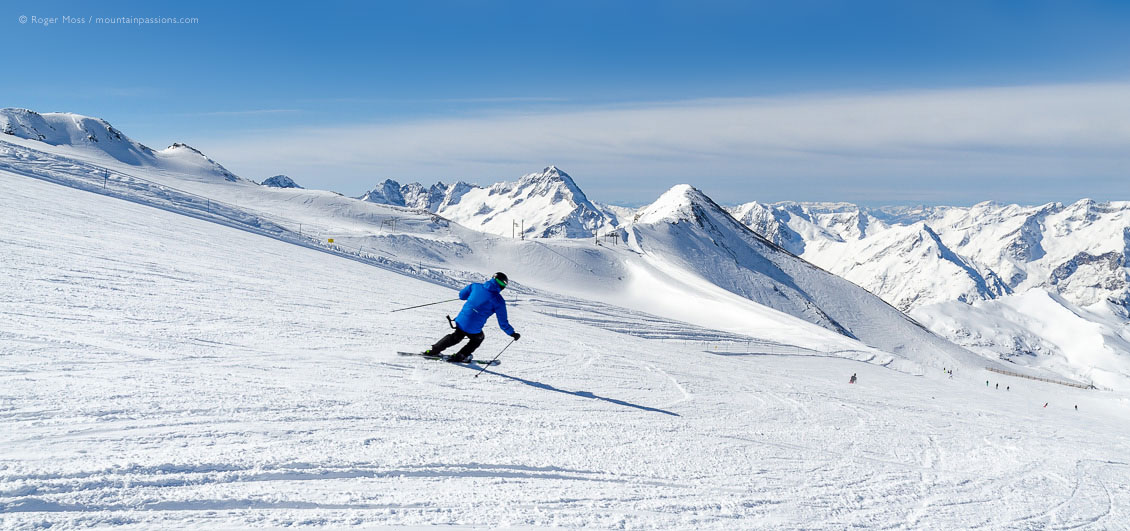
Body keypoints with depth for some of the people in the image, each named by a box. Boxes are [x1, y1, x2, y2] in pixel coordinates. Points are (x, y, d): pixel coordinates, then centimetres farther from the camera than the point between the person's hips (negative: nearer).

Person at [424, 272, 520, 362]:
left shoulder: (476, 286, 2)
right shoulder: (499, 300, -9)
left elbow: (462, 295, 15)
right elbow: (503, 323, -5)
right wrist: (512, 333, 7)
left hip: (460, 321, 4)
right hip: (473, 329, -4)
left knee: (456, 337, 34)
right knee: (478, 339, 30)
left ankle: (434, 350, 39)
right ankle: (459, 357, 27)